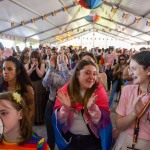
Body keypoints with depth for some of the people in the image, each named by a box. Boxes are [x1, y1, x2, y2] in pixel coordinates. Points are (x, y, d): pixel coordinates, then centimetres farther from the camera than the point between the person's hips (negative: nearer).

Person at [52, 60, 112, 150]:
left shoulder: (99, 89, -11)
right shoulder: (66, 90, -8)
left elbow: (103, 121, -15)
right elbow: (59, 120, -8)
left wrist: (92, 107, -32)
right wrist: (65, 107, -26)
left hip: (92, 140, -1)